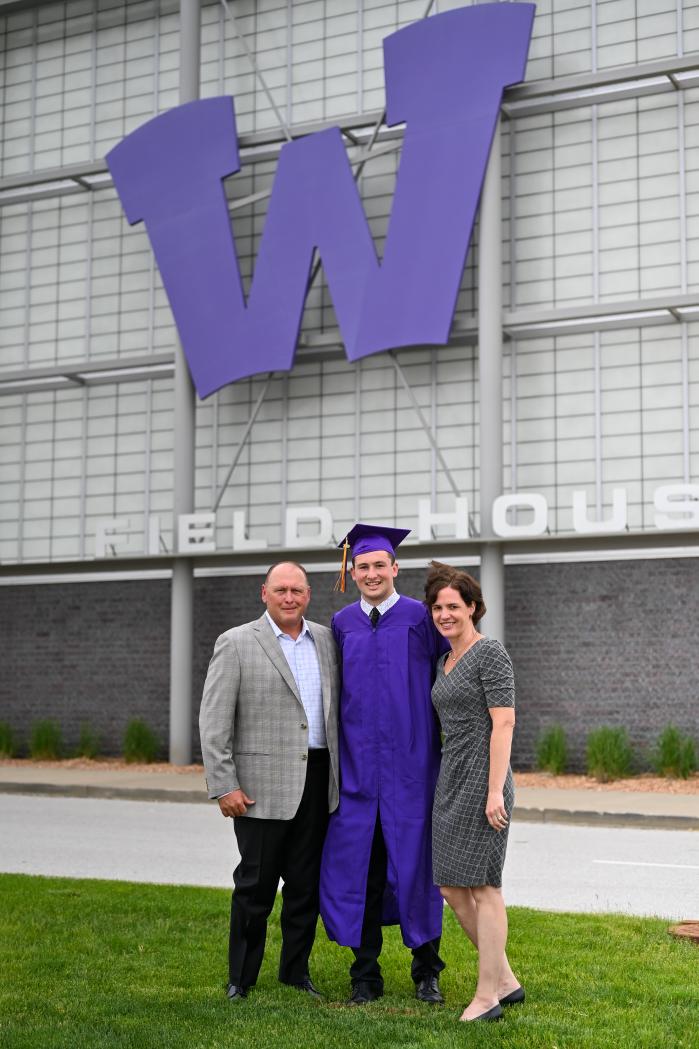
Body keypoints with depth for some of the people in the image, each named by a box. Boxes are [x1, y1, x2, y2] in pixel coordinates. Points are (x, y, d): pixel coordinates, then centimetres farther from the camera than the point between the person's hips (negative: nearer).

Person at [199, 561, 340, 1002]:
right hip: (263, 784, -4)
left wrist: (342, 774, 9)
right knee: (256, 885, 2)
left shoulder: (326, 640, 11)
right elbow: (214, 721, -6)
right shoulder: (236, 643, -3)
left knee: (307, 884, 10)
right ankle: (241, 979, 17)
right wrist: (224, 786, -11)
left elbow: (338, 707, 16)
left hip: (318, 783, 4)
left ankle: (296, 970, 24)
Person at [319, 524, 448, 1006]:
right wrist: (332, 759, 6)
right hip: (356, 767, 3)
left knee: (415, 865, 3)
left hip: (410, 767, -2)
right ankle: (366, 974, 16)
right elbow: (333, 695, 13)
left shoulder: (422, 619, -1)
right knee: (360, 868, 5)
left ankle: (427, 971, 19)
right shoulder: (341, 625, 9)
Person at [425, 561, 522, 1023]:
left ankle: (488, 996, 8)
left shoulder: (491, 652, -10)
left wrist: (495, 790, -20)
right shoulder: (447, 661, 16)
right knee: (451, 887, 10)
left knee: (482, 886, -3)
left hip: (483, 780, -9)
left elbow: (504, 723, -16)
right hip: (452, 779, 9)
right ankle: (506, 981, 21)